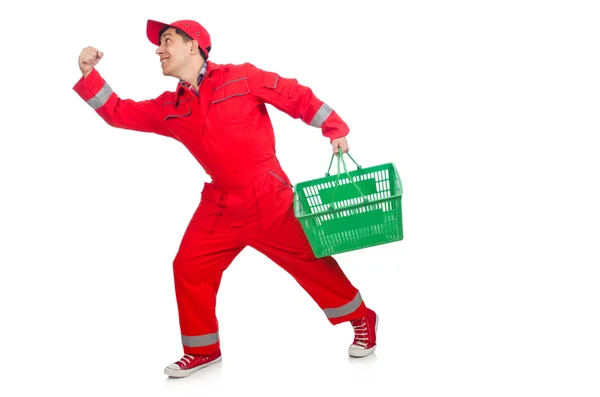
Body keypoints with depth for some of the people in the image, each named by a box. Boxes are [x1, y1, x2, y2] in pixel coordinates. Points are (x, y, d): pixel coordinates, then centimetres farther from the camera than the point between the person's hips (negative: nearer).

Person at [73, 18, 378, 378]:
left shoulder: (242, 78, -8)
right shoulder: (169, 109, 6)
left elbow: (297, 97, -4)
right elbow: (119, 113, 9)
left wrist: (335, 129, -8)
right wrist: (89, 74, -2)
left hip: (268, 198, -5)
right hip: (221, 204, 5)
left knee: (309, 260, 3)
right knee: (189, 267, 2)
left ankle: (362, 318, 25)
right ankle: (202, 349, 21)